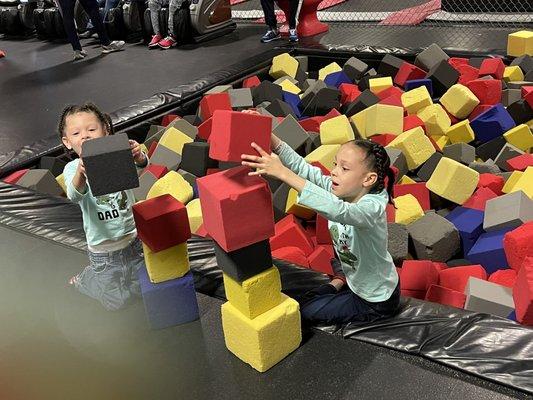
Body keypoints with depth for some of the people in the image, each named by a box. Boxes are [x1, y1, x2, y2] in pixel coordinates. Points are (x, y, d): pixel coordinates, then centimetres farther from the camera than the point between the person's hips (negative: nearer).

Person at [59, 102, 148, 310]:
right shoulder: (72, 168, -12)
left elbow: (142, 164, -28)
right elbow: (75, 196, -30)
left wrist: (138, 156, -53)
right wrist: (81, 173, -52)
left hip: (133, 237, 1)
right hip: (103, 245, -1)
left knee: (144, 288, 18)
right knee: (115, 302, 13)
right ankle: (82, 279, 42)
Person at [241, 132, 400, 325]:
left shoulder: (372, 208, -35)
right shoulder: (343, 190, -15)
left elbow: (336, 210, -56)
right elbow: (303, 167, -25)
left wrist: (282, 172, -60)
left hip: (378, 301, -7)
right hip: (358, 283, 7)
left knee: (306, 310, 2)